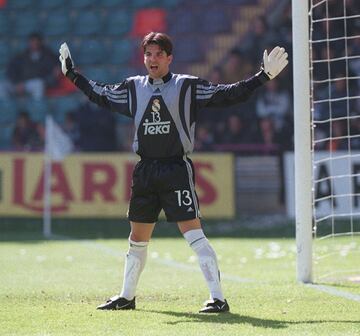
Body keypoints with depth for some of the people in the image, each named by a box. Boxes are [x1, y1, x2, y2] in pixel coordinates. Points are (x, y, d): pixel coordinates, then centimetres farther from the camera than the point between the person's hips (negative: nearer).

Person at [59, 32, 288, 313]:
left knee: (193, 234, -14)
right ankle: (127, 297, 29)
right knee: (137, 239, 14)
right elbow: (100, 95, 26)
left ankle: (218, 298, -14)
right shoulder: (133, 88, 10)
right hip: (145, 171, 5)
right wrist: (72, 73, 27)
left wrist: (264, 77, -11)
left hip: (177, 170, -5)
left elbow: (229, 94, -4)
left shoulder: (188, 86, -2)